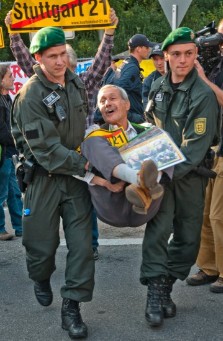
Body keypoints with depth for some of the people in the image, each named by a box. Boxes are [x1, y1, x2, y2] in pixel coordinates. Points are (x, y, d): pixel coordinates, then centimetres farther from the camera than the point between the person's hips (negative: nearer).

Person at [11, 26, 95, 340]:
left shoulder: (75, 83, 5)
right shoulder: (30, 95, -15)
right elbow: (45, 148, -20)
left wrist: (90, 159, 13)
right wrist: (83, 165, -21)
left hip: (76, 174, 4)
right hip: (45, 178, -4)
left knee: (82, 243, -4)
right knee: (43, 242, 7)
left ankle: (71, 307, 6)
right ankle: (41, 280, 41)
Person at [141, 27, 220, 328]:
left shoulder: (204, 95, -14)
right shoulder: (157, 87, 3)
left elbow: (196, 148, -18)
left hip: (190, 174, -2)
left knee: (188, 236, 5)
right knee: (159, 227, -14)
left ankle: (166, 286, 21)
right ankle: (155, 291, -10)